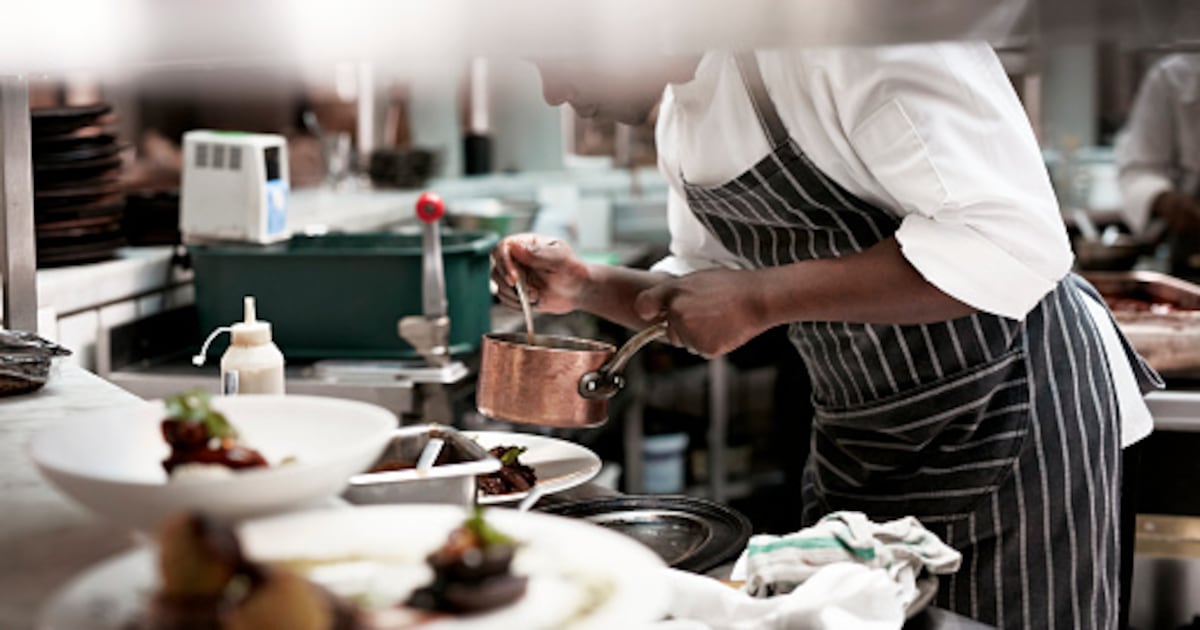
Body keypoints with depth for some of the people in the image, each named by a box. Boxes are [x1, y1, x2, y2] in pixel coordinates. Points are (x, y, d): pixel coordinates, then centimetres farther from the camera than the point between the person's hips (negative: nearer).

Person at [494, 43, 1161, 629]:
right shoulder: (680, 112, 4)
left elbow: (1012, 241, -31)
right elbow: (705, 285, 18)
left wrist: (761, 298, -30)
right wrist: (586, 285, 0)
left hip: (1013, 411, -8)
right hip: (859, 435, 8)